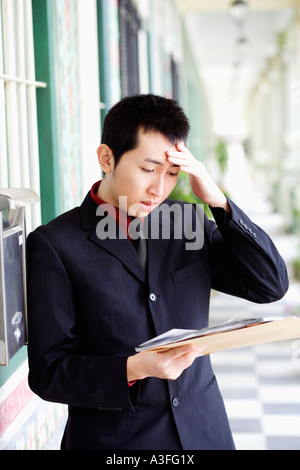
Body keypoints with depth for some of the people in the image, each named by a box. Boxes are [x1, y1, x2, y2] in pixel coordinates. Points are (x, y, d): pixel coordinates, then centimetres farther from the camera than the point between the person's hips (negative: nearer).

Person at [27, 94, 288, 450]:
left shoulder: (189, 221, 3)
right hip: (112, 438, -4)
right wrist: (133, 369, -28)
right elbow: (47, 371, -11)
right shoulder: (53, 245, -10)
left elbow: (270, 286, -3)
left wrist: (217, 200, -12)